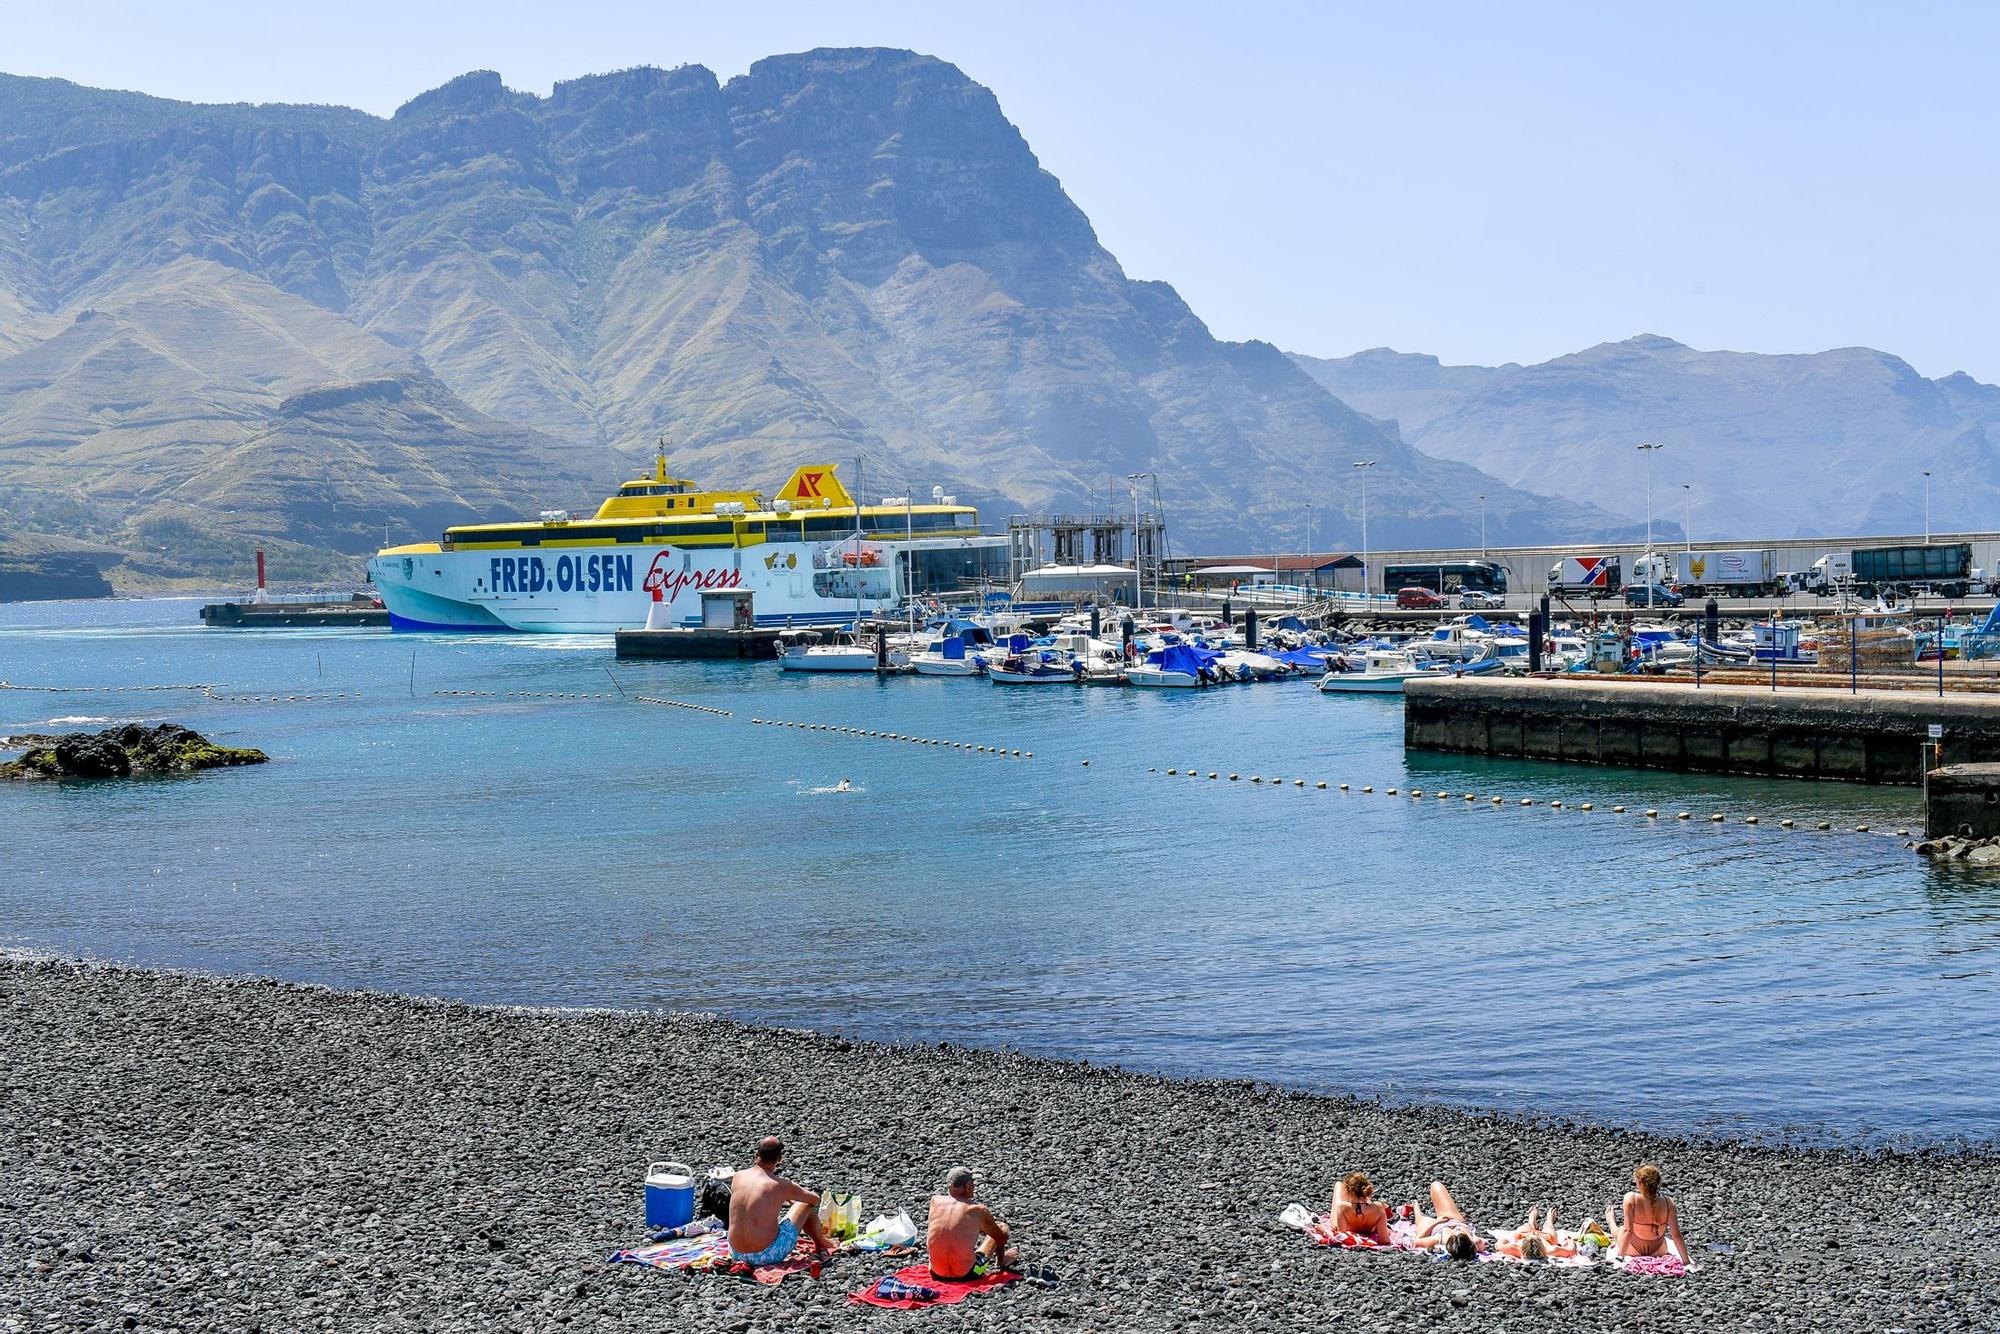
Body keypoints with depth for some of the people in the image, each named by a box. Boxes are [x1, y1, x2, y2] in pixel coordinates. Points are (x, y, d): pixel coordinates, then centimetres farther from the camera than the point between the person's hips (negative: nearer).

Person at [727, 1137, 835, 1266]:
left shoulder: (738, 1177, 1)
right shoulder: (782, 1185, -12)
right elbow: (815, 1199, 7)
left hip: (736, 1254, 5)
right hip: (767, 1255, -5)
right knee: (807, 1205, 14)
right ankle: (821, 1245, 39)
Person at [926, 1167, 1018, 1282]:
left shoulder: (935, 1201, 0)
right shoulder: (979, 1211, -7)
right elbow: (1002, 1238, 9)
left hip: (937, 1273, 3)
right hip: (966, 1275, -3)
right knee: (1001, 1227, 16)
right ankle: (1001, 1261, 46)